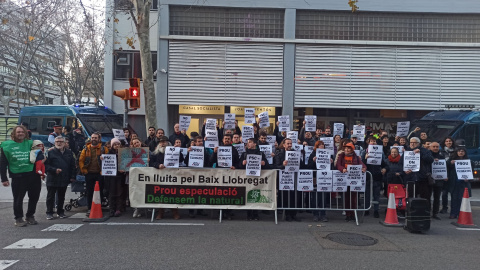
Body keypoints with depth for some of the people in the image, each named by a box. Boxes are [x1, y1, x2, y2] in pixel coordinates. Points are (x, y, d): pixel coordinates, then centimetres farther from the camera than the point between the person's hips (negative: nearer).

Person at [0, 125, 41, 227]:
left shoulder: (30, 143, 9)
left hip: (33, 175, 3)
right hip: (18, 176, -3)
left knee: (34, 197, 9)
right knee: (18, 198, 3)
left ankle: (30, 216, 26)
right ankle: (18, 218, 17)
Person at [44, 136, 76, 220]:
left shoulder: (69, 153, 9)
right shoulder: (50, 152, -2)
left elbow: (73, 166, 10)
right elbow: (46, 165, -7)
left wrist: (72, 176, 3)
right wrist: (54, 170, -18)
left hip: (64, 179, 3)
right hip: (52, 179, -3)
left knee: (61, 197, 13)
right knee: (50, 196, 5)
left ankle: (60, 212, 25)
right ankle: (49, 213, 15)